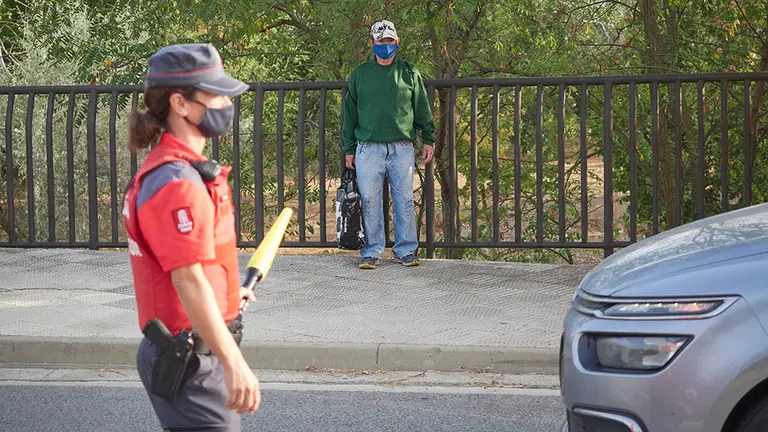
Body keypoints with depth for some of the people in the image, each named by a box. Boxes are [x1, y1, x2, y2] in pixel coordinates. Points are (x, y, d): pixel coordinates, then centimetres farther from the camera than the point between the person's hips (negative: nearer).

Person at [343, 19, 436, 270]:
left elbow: (422, 109, 14)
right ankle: (371, 252, 4)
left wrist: (428, 139, 8)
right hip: (369, 148, 0)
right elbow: (350, 114, 12)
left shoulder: (409, 73, 10)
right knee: (369, 200, -3)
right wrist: (349, 149, 8)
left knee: (404, 200, 1)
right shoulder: (360, 74, 9)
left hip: (402, 148, 0)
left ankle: (406, 250, 10)